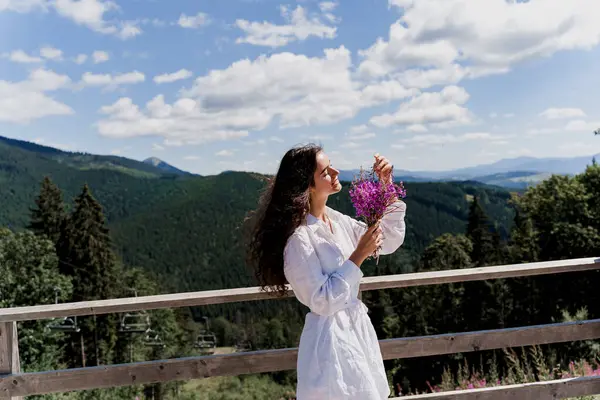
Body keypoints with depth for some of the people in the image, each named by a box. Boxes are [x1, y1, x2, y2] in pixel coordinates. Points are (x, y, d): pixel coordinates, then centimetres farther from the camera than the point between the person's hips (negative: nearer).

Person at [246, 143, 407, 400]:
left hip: (357, 327, 8)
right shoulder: (299, 237, -22)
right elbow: (322, 302, -21)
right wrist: (358, 256, -22)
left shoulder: (335, 219, 2)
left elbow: (389, 242, 9)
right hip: (331, 337, -8)